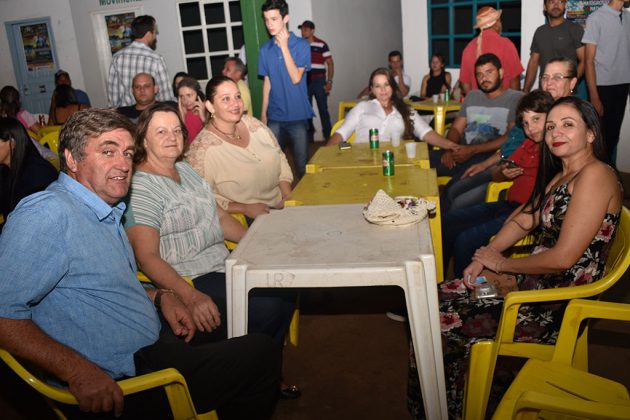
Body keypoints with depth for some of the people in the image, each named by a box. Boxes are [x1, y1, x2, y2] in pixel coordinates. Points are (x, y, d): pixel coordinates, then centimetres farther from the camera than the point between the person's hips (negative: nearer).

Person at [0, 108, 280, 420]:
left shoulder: (105, 211, 10)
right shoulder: (46, 215, -21)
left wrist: (160, 296, 5)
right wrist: (78, 371, -30)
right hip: (118, 385, -10)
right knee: (260, 355, -8)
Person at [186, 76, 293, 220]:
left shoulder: (253, 124, 4)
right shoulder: (202, 148, -13)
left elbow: (280, 158, 12)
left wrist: (289, 198, 0)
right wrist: (245, 208, -18)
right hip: (245, 223, -6)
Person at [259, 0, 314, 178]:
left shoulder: (301, 45, -7)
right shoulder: (265, 49, 4)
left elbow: (296, 78, -16)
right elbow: (267, 82, 11)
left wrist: (284, 46, -15)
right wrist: (263, 113, 10)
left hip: (298, 115, -3)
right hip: (274, 116, 3)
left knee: (302, 163, 4)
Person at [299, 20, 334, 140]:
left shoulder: (321, 45, -4)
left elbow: (330, 64, -2)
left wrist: (329, 82, -7)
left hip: (319, 81, -3)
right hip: (304, 82, 3)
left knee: (323, 108, 0)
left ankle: (328, 134, 9)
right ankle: (309, 133, 22)